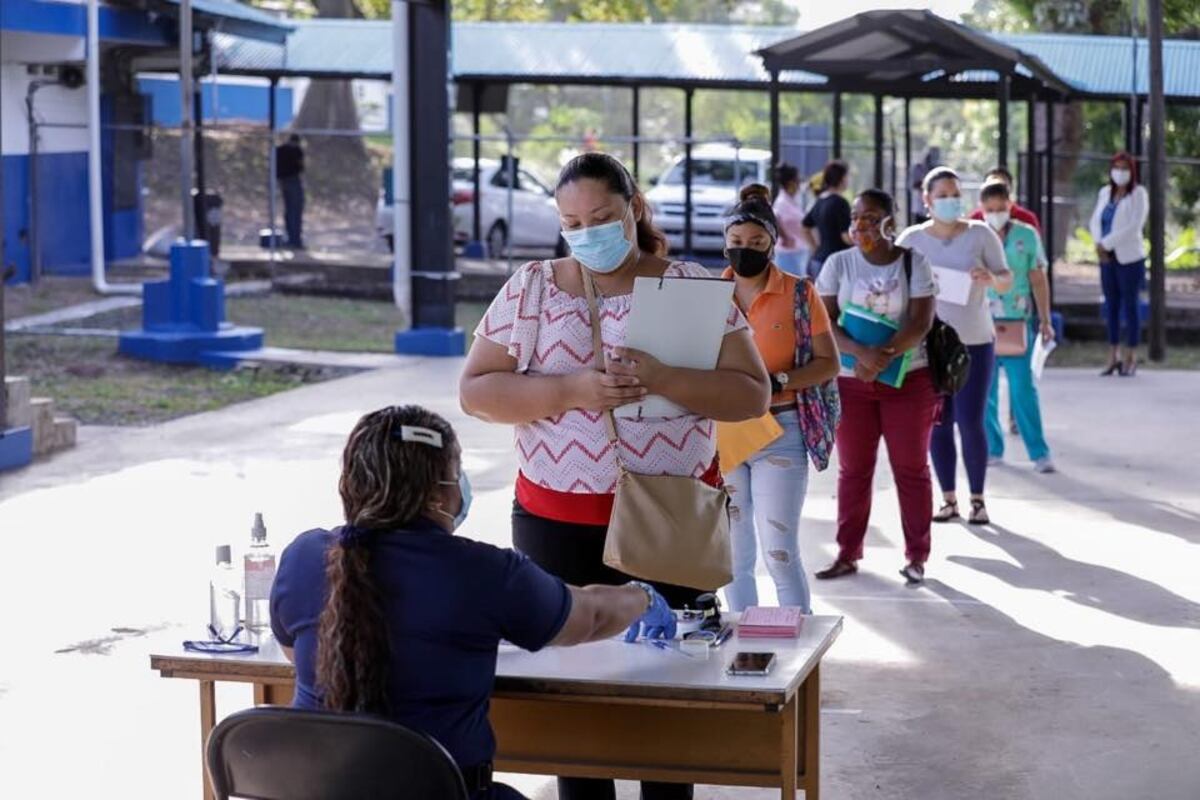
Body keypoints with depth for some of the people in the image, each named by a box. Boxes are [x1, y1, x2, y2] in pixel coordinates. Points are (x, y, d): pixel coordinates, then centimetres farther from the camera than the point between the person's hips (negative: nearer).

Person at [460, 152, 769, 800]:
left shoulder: (692, 287, 0)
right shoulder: (531, 288, 3)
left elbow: (752, 395, -5)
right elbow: (476, 392, -2)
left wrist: (662, 379, -21)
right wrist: (572, 390, -18)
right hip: (558, 523, 1)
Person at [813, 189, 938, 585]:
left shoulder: (914, 263, -2)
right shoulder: (839, 264, 2)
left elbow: (921, 322, -10)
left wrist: (885, 356, -23)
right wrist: (863, 354, -22)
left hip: (907, 379, -1)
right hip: (851, 381, 1)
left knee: (911, 468, 3)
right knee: (853, 470, 6)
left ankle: (916, 556, 10)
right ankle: (848, 553, 13)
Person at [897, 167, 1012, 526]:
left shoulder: (980, 234, -2)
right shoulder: (912, 239, 0)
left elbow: (1007, 280, 3)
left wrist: (991, 278, -19)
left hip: (975, 342, -1)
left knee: (971, 423, -4)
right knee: (938, 423, 3)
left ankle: (978, 499, 8)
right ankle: (949, 499, 14)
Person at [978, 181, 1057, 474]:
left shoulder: (1027, 236, 2)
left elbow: (1038, 280, 6)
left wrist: (1045, 320, 3)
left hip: (1018, 322, -1)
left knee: (1023, 388, -6)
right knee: (984, 389, 6)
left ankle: (1039, 452, -2)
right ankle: (992, 448, 17)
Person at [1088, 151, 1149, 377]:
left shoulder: (1138, 194, -5)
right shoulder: (1105, 192, 12)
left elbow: (1134, 226, -14)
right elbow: (1095, 221, 9)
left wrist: (1106, 243, -15)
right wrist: (1099, 244, -10)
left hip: (1129, 258, -5)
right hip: (1107, 258, 5)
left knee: (1130, 306, -1)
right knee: (1111, 305, 7)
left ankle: (1130, 358, 4)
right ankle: (1114, 356, 14)